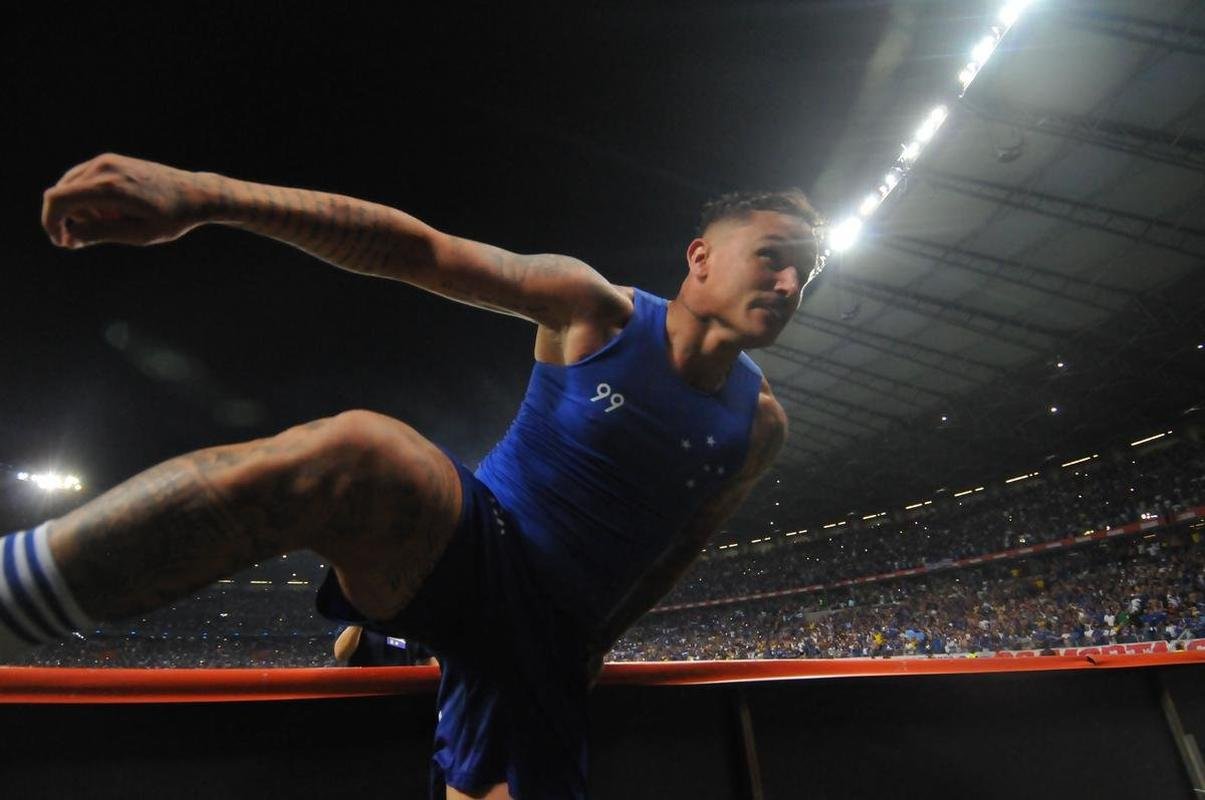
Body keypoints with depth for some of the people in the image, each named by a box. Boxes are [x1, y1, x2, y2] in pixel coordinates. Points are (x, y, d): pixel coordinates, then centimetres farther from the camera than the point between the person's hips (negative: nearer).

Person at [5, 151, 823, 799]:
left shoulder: (760, 426, 4)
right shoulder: (598, 312, -8)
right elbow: (417, 248, -16)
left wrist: (595, 644, 18)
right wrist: (208, 195, -27)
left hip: (552, 637, 5)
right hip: (470, 549, -4)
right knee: (355, 451, -37)